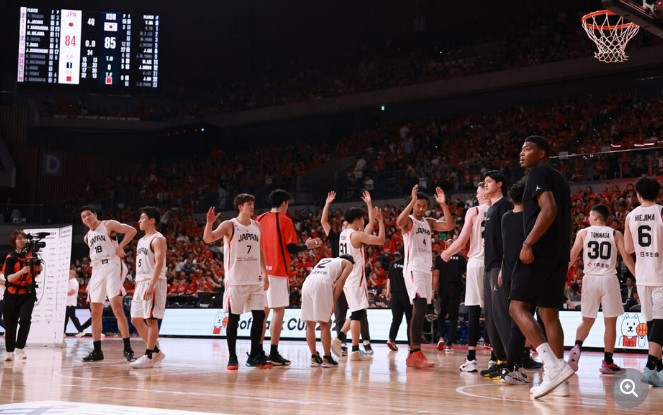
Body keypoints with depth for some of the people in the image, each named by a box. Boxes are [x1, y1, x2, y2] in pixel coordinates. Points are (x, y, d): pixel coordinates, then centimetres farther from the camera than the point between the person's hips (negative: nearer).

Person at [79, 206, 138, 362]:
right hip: (96, 270, 7)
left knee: (117, 308, -17)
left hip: (112, 266, -7)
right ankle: (97, 351, 12)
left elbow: (132, 230, -11)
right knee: (95, 313, 5)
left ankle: (127, 349, -16)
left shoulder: (109, 225, -2)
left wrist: (120, 247, -18)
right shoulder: (87, 237, 17)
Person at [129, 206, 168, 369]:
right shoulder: (141, 241, 20)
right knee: (136, 320, 7)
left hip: (154, 283, -10)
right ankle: (156, 352, 14)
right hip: (141, 283, 10)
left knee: (151, 319, -8)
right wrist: (137, 285, 19)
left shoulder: (158, 239, -9)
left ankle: (149, 357, -4)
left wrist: (151, 285, -27)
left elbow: (159, 264, -19)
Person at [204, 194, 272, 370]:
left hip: (255, 279, 5)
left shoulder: (256, 225, 11)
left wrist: (265, 273, 15)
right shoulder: (229, 225, -6)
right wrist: (209, 222, -36)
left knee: (259, 315, 2)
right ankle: (232, 357, 9)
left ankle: (254, 356, 13)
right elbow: (208, 239, -18)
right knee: (233, 318, 0)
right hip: (236, 280, -5)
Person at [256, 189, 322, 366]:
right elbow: (291, 248, -10)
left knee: (263, 311, 11)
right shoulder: (285, 220, -6)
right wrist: (307, 246, 6)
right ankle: (274, 354, -4)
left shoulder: (260, 219, 11)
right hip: (278, 271, -6)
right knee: (278, 310, -2)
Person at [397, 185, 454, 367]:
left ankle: (412, 355, 12)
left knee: (419, 311, 8)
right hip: (413, 268, -8)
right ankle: (416, 354, -25)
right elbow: (399, 222, -25)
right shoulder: (408, 220, -1)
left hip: (426, 270, 8)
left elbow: (449, 226, 4)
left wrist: (443, 204, -5)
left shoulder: (429, 222, 18)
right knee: (420, 308, -21)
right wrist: (412, 202, -31)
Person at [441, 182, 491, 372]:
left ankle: (471, 359, -1)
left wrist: (446, 253, 11)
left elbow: (461, 242, -6)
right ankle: (495, 359, 7)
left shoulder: (473, 212, -3)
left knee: (473, 312, 0)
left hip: (477, 262, -3)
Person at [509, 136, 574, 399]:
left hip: (540, 250, -9)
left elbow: (549, 210, -20)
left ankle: (554, 366, -25)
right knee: (549, 313, 9)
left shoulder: (538, 174, -5)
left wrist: (528, 243, -22)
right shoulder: (560, 180, 24)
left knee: (518, 307, -11)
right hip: (560, 254, 9)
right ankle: (558, 379, 7)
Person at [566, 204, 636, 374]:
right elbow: (627, 258, -2)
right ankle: (607, 362, 5)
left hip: (590, 278, 1)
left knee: (587, 320, 12)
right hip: (609, 279, -1)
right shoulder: (616, 234, 4)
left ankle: (577, 347, -13)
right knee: (610, 322, 6)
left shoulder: (583, 233, 5)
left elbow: (571, 257, 2)